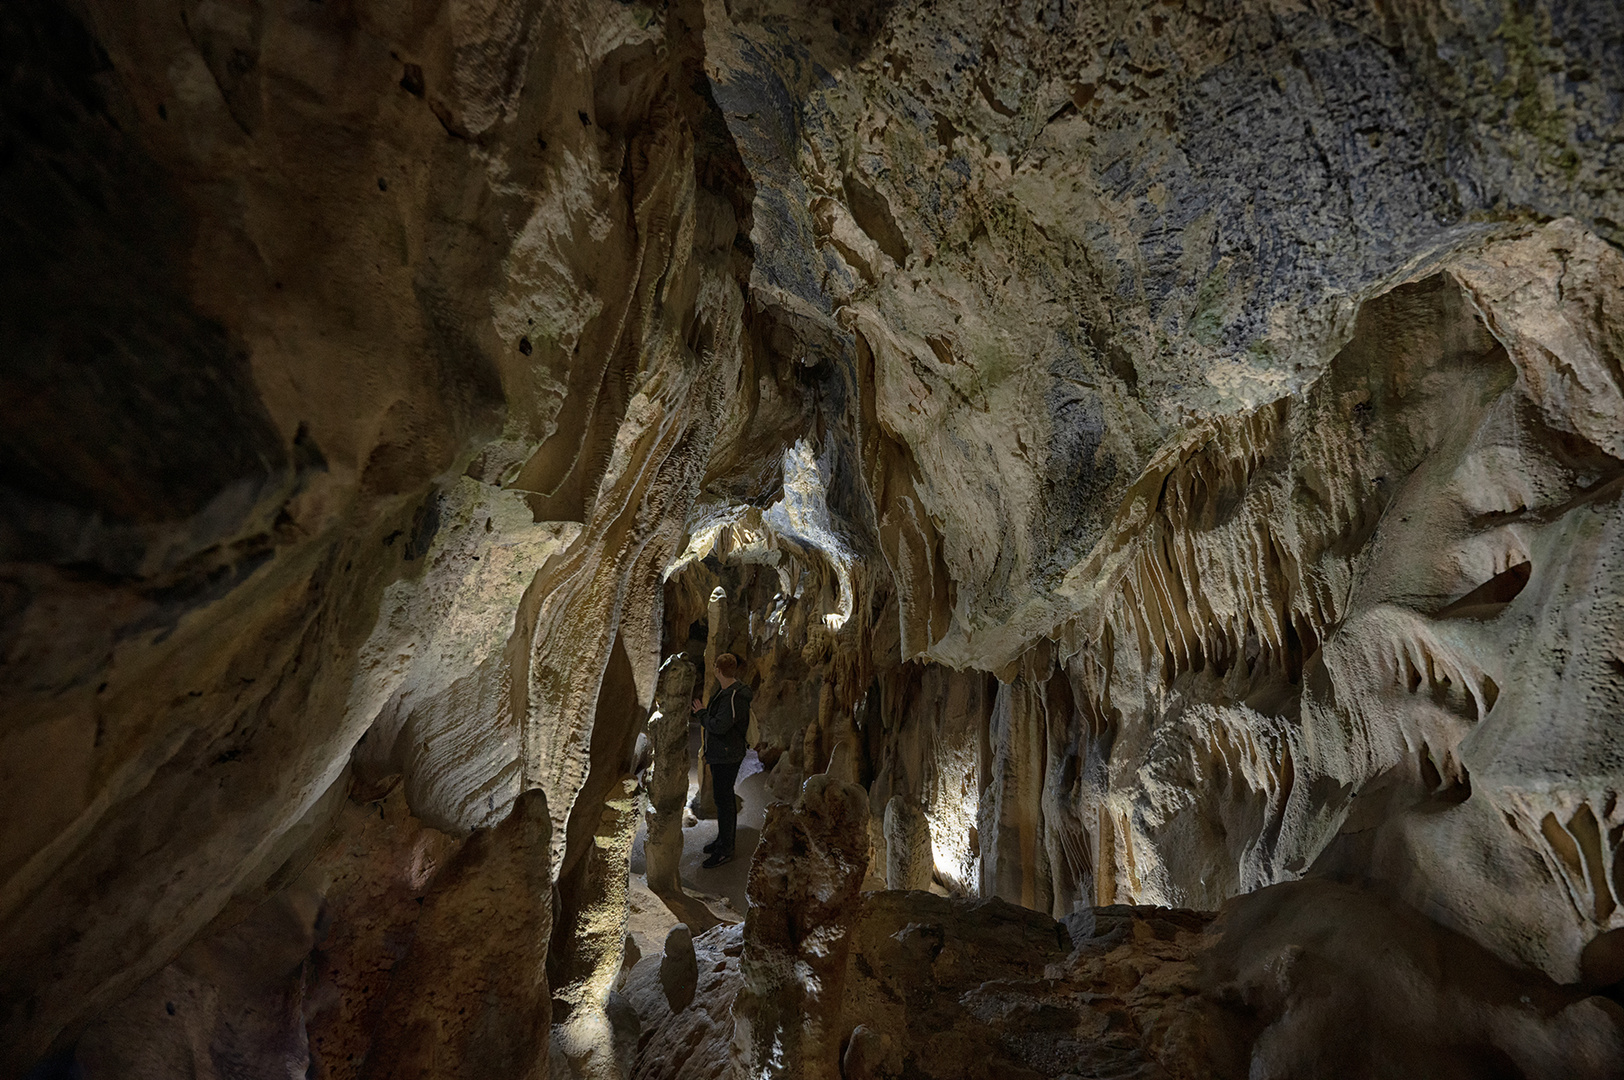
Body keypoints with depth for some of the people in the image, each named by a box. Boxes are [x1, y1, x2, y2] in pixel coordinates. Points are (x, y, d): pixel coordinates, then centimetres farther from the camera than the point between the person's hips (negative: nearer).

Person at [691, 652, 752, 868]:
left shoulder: (734, 697, -24)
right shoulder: (725, 692, 9)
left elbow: (719, 726, -27)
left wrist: (702, 713, -13)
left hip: (727, 757, -10)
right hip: (720, 755, 10)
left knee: (723, 799, -3)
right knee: (723, 797, 19)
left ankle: (725, 849, 6)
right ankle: (725, 839, 33)